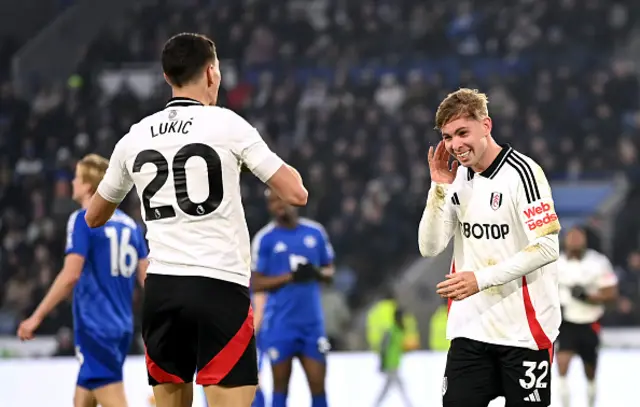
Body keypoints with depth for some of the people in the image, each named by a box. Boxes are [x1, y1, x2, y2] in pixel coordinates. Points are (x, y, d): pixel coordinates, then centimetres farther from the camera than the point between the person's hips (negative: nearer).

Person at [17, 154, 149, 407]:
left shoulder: (83, 220, -8)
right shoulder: (129, 224, 12)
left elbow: (71, 275, -17)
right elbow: (147, 279, 10)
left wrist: (37, 317, -13)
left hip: (95, 327, -7)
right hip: (122, 327, 7)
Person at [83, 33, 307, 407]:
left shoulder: (135, 136, 10)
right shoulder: (226, 124, -3)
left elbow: (94, 217, 24)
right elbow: (296, 194, -4)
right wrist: (283, 165, 18)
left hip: (161, 287, 5)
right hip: (220, 285, -5)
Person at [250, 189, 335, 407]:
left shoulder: (315, 232, 5)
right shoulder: (265, 239, -4)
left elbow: (329, 270, 13)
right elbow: (256, 283, -7)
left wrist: (318, 273, -11)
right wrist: (290, 277, -20)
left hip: (312, 323, 3)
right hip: (279, 324, -3)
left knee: (318, 384, 1)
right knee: (281, 385, 4)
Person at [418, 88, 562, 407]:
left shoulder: (522, 172, -12)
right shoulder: (459, 178, 9)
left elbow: (547, 247, -18)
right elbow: (430, 248, 5)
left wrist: (481, 279, -22)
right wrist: (439, 187, -7)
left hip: (524, 329, -6)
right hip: (470, 328, 6)